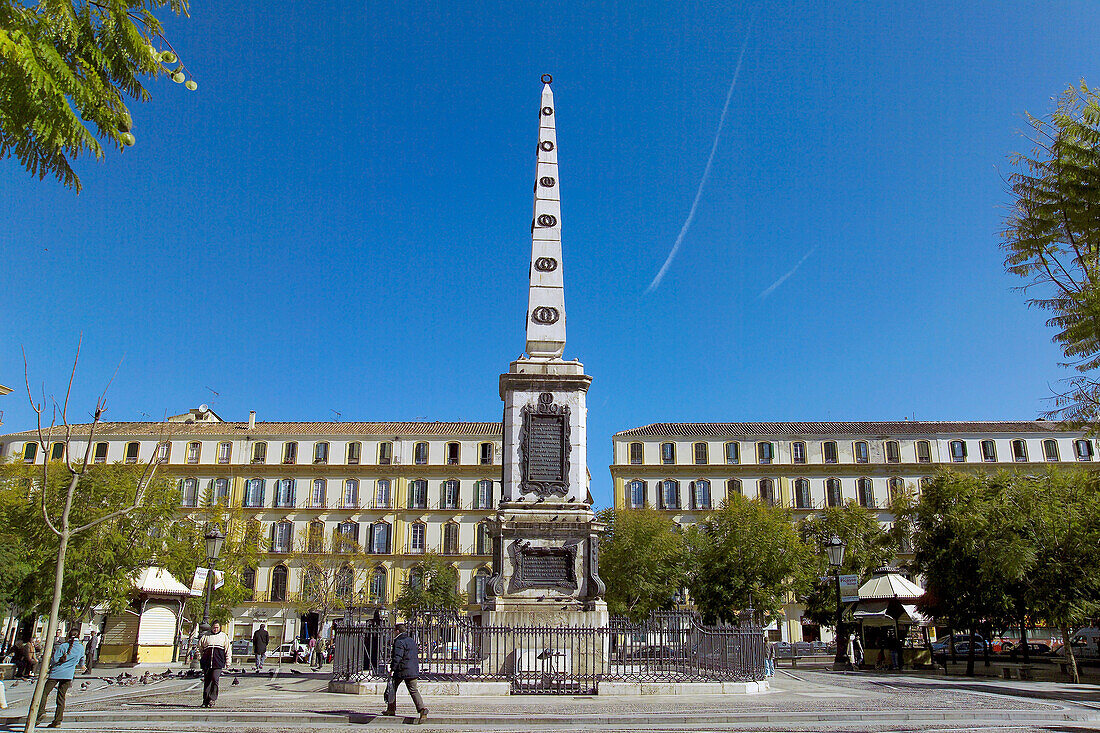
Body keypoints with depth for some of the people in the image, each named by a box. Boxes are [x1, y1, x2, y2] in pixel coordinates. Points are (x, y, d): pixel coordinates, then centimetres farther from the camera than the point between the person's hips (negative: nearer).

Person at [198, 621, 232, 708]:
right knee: (207, 681, 3)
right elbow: (200, 647, 20)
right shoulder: (206, 636, 14)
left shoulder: (224, 636, 11)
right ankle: (205, 700, 12)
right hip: (207, 662, 2)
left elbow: (228, 649, 11)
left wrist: (228, 661, 5)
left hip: (218, 662, -2)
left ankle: (212, 699, -9)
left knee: (215, 679, -16)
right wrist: (200, 658, 11)